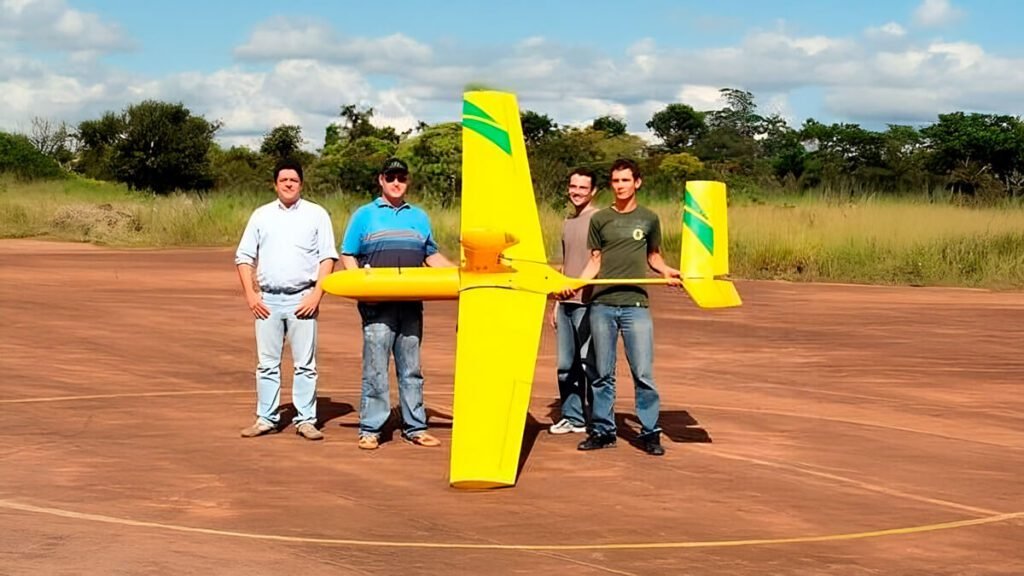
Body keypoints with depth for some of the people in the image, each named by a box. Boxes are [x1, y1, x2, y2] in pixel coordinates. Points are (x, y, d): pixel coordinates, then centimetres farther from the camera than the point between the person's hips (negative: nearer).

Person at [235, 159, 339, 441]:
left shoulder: (317, 214, 4)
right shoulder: (261, 215, 10)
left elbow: (328, 258, 1)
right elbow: (244, 258, 11)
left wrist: (316, 295, -9)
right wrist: (250, 295, 0)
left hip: (302, 299, -2)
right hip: (267, 299, 2)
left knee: (305, 364, 1)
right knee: (267, 363, 6)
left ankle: (306, 420, 6)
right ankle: (266, 418, 12)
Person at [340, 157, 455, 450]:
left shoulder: (419, 217, 18)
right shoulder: (364, 215, 8)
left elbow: (432, 256, 21)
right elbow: (348, 256, 7)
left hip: (411, 303, 4)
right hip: (377, 304, -3)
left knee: (411, 368, 8)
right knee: (375, 368, -5)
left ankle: (415, 427, 13)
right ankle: (370, 429, 0)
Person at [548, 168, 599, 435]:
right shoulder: (568, 222, 18)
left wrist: (582, 284, -27)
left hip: (588, 302, -8)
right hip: (565, 302, 8)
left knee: (589, 363, -4)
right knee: (566, 365, 9)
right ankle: (572, 418, 17)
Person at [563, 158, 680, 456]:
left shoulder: (648, 219, 8)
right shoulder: (600, 219, 8)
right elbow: (595, 261, 10)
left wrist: (666, 271, -2)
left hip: (635, 305, -1)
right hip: (601, 304, 1)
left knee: (643, 373, -5)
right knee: (603, 373, 6)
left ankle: (650, 432, 4)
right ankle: (602, 430, 14)